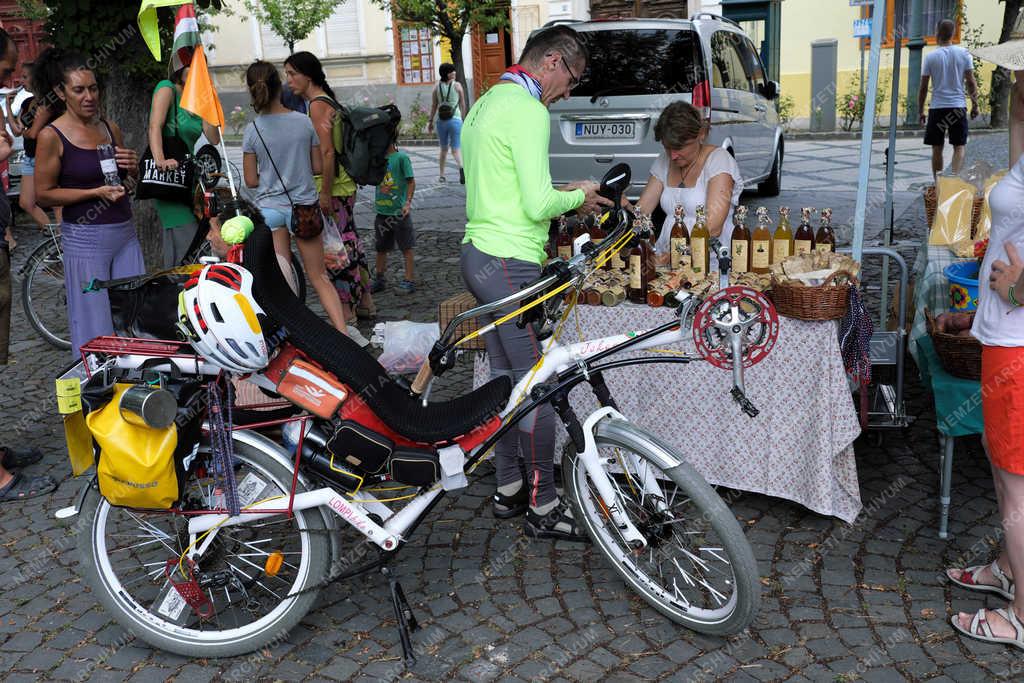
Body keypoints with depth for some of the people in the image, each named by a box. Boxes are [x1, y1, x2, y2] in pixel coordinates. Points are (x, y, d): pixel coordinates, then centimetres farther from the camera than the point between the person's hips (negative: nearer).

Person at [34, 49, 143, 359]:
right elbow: (43, 194, -7)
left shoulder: (110, 128, 9)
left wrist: (133, 167, -1)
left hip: (125, 233, 5)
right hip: (86, 239, -5)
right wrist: (97, 192, -15)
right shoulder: (52, 136, -8)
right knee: (96, 327, 0)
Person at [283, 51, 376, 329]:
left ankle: (348, 315, 2)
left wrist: (325, 193, -21)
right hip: (344, 185, 10)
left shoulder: (317, 104, -15)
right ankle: (365, 303, 28)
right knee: (348, 241, 17)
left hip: (332, 189, -10)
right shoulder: (328, 99, 14)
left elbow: (327, 152, -22)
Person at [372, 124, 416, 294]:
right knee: (381, 247, 16)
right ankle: (380, 278, 29)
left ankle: (409, 279, 12)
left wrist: (408, 202, -15)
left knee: (406, 247, 4)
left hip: (399, 211, -6)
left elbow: (411, 181, -8)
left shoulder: (401, 157, -10)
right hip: (382, 211, 6)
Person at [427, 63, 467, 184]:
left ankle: (441, 175, 19)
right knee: (456, 150, -4)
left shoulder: (437, 87, 3)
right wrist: (463, 119, 13)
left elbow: (434, 106, 2)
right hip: (455, 120, -2)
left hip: (441, 121, 3)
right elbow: (463, 105, 1)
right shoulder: (457, 85, -2)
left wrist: (430, 121, 9)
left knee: (443, 149, 18)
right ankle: (461, 167, -33)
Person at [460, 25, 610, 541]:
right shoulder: (528, 111, -15)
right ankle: (543, 508, 8)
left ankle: (509, 488, 27)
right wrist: (577, 197, -2)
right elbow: (538, 205, -21)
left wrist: (561, 193, 14)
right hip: (512, 264, -11)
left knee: (505, 379, 17)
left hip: (479, 254, 11)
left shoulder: (487, 102, 17)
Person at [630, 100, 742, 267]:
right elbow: (641, 211, 8)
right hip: (665, 258, 5)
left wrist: (675, 255, -28)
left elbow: (713, 228, -18)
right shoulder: (663, 161, 13)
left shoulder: (719, 159, -7)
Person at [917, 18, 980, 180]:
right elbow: (971, 82, 0)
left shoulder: (931, 56, -2)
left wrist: (921, 111, 7)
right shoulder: (964, 53, 1)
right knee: (959, 146, 4)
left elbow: (923, 87, -1)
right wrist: (975, 104, 9)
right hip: (958, 106, 0)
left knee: (937, 148, 9)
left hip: (937, 107, 0)